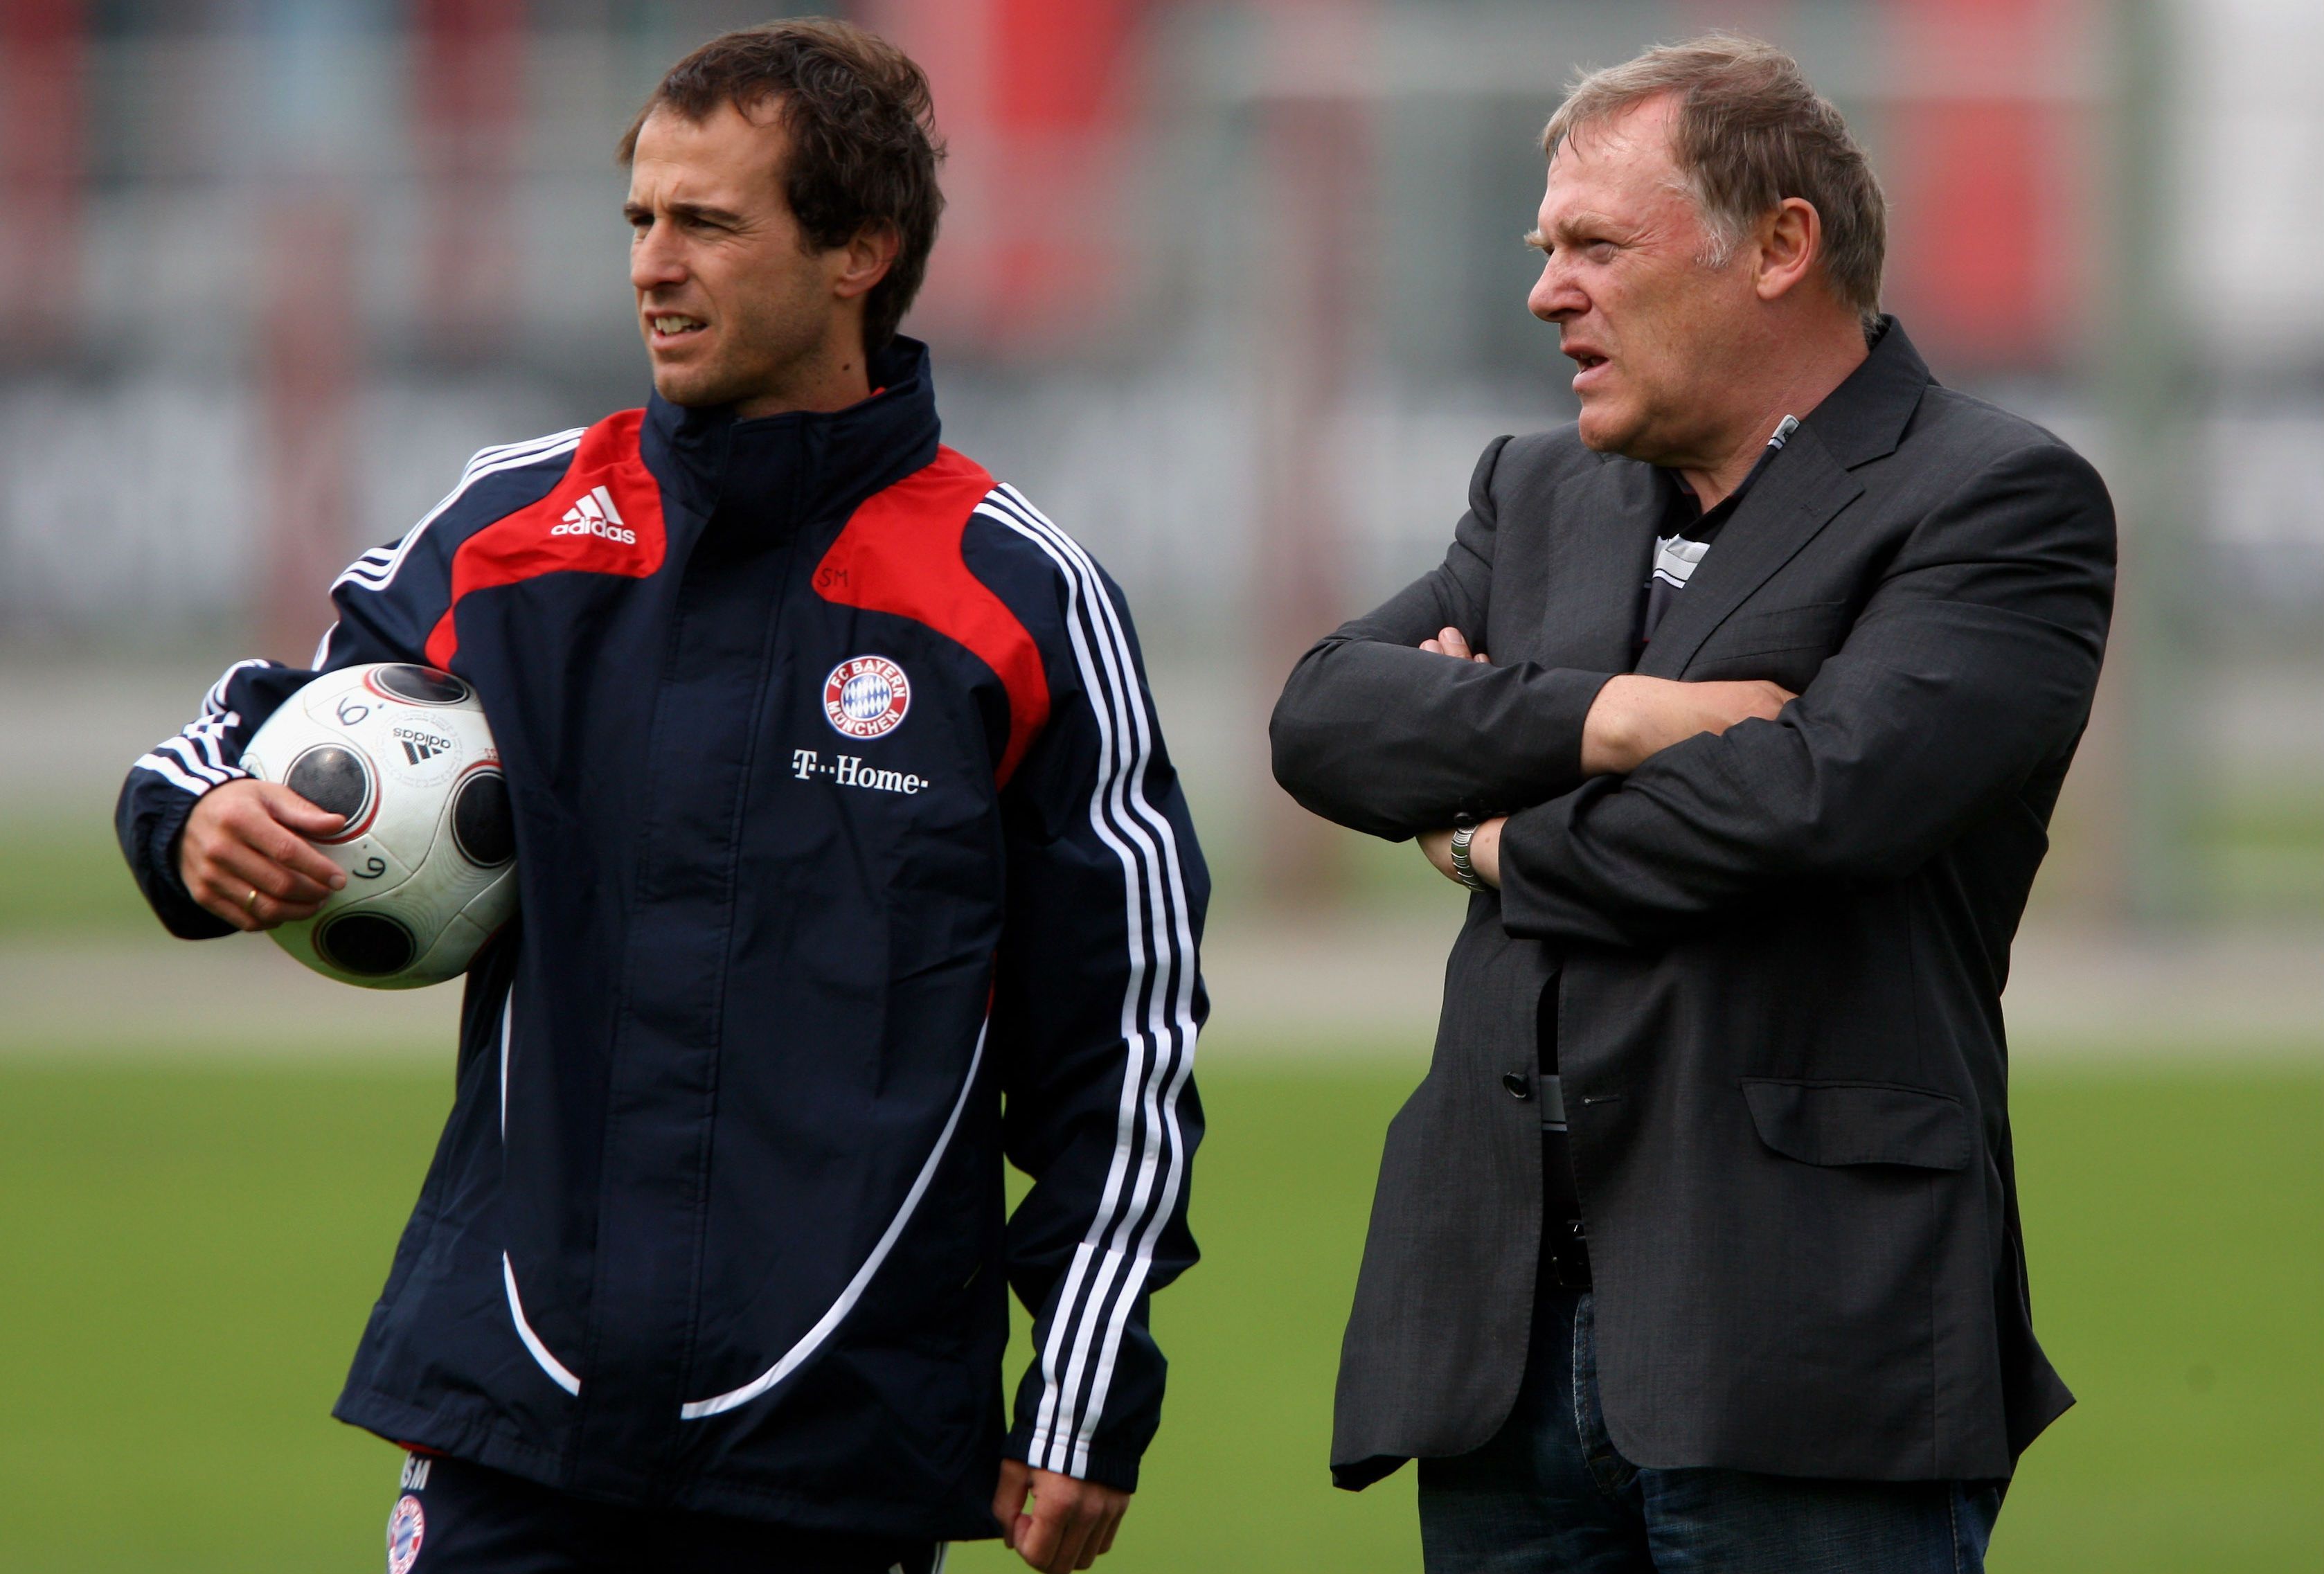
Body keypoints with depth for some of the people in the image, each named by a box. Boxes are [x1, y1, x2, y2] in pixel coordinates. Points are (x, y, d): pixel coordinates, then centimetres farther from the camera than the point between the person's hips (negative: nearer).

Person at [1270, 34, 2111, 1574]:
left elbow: (1828, 784, -18)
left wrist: (1508, 845, -3)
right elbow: (1326, 714, 5)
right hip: (1506, 1331, 6)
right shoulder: (1543, 492, 19)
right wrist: (1603, 718, -13)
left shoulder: (2002, 505, -3)